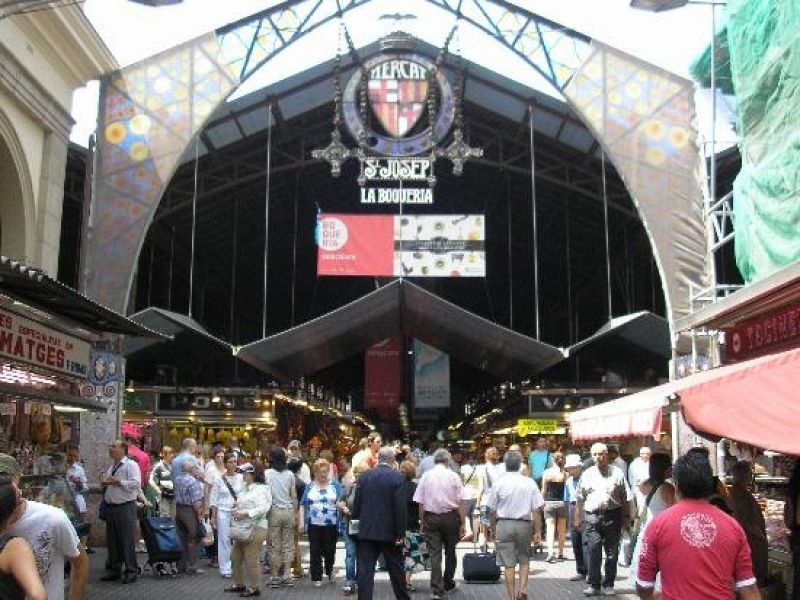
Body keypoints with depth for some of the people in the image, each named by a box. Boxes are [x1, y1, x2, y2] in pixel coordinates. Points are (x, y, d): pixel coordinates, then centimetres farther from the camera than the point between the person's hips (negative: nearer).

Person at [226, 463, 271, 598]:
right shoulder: (244, 488, 13)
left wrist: (245, 513, -24)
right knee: (235, 557, 16)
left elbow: (263, 508, -24)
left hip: (256, 528, -10)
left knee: (250, 560, -6)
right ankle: (239, 584, 30)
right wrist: (236, 510, 7)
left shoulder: (259, 489, -14)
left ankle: (254, 588, 6)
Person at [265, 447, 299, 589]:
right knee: (288, 545, 8)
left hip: (274, 511, -2)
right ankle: (287, 576, 5)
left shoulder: (267, 473, -4)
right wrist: (296, 513, 13)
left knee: (274, 546, 4)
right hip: (289, 511, 2)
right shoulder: (290, 474, 4)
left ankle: (274, 577, 7)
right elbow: (294, 496, 6)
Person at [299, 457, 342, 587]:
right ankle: (317, 577, 12)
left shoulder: (335, 485, 3)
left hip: (331, 524, -1)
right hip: (314, 524, 1)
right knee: (315, 551, 2)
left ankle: (329, 570, 31)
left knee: (329, 550, 3)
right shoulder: (310, 486, 8)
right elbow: (303, 504, 8)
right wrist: (301, 521, 0)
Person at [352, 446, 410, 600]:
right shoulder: (398, 478, -9)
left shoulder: (364, 476, 0)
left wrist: (357, 523, 13)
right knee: (396, 570, 14)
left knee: (365, 571, 3)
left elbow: (356, 503, 3)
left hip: (367, 531, 2)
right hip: (390, 532, -1)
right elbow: (400, 508, -12)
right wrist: (400, 534, -8)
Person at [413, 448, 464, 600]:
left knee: (434, 554, 3)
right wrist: (462, 524, 0)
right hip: (450, 516, 0)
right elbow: (460, 503, -6)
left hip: (431, 518, 1)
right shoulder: (453, 476, -5)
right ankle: (448, 583, 29)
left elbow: (420, 503, 0)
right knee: (450, 551, 17)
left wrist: (422, 523, 8)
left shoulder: (425, 477, 0)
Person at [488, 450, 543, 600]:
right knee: (524, 560, 18)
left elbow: (493, 510, 2)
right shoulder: (529, 483, -2)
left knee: (509, 564, 4)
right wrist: (538, 531, 4)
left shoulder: (499, 483, -2)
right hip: (524, 524, 1)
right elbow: (536, 510, -3)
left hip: (504, 524, -1)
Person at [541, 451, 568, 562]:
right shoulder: (565, 473, -5)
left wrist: (542, 502, 13)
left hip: (549, 502, 0)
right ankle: (560, 553, 20)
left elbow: (544, 490, 1)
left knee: (550, 528, -3)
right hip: (561, 503, 1)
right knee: (561, 530, 13)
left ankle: (550, 552, -19)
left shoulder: (546, 472, -4)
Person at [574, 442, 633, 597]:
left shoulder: (617, 473, 4)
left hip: (612, 516, -1)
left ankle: (609, 585, 17)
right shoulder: (587, 475, 10)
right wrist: (577, 518, 10)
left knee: (612, 553, 6)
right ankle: (593, 585, 5)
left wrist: (626, 517, 1)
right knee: (592, 552, -3)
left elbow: (626, 498, 5)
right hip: (592, 516, 1)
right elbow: (580, 499, 13)